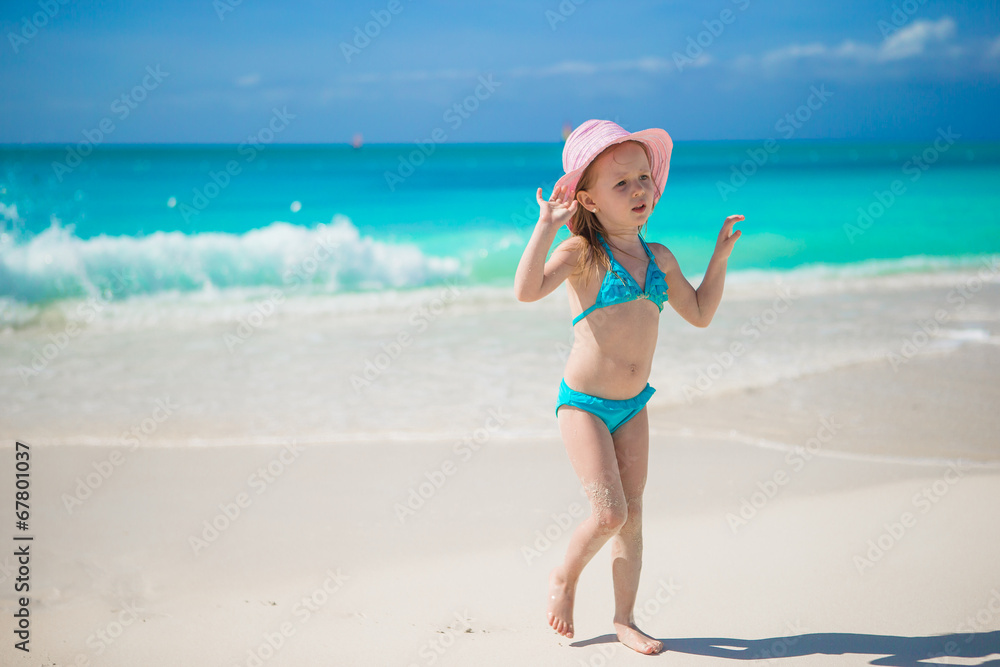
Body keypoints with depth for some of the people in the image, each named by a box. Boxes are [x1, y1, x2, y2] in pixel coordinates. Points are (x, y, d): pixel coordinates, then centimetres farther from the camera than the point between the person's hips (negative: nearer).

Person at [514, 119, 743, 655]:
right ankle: (564, 578, 19)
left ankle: (624, 618, 23)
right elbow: (527, 290, -30)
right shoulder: (581, 253, -13)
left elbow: (700, 314, 16)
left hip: (633, 405, 6)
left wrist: (720, 255, 8)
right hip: (584, 403, -6)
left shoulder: (659, 258, 5)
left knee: (632, 514, 9)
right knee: (608, 512, -11)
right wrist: (547, 224, -33)